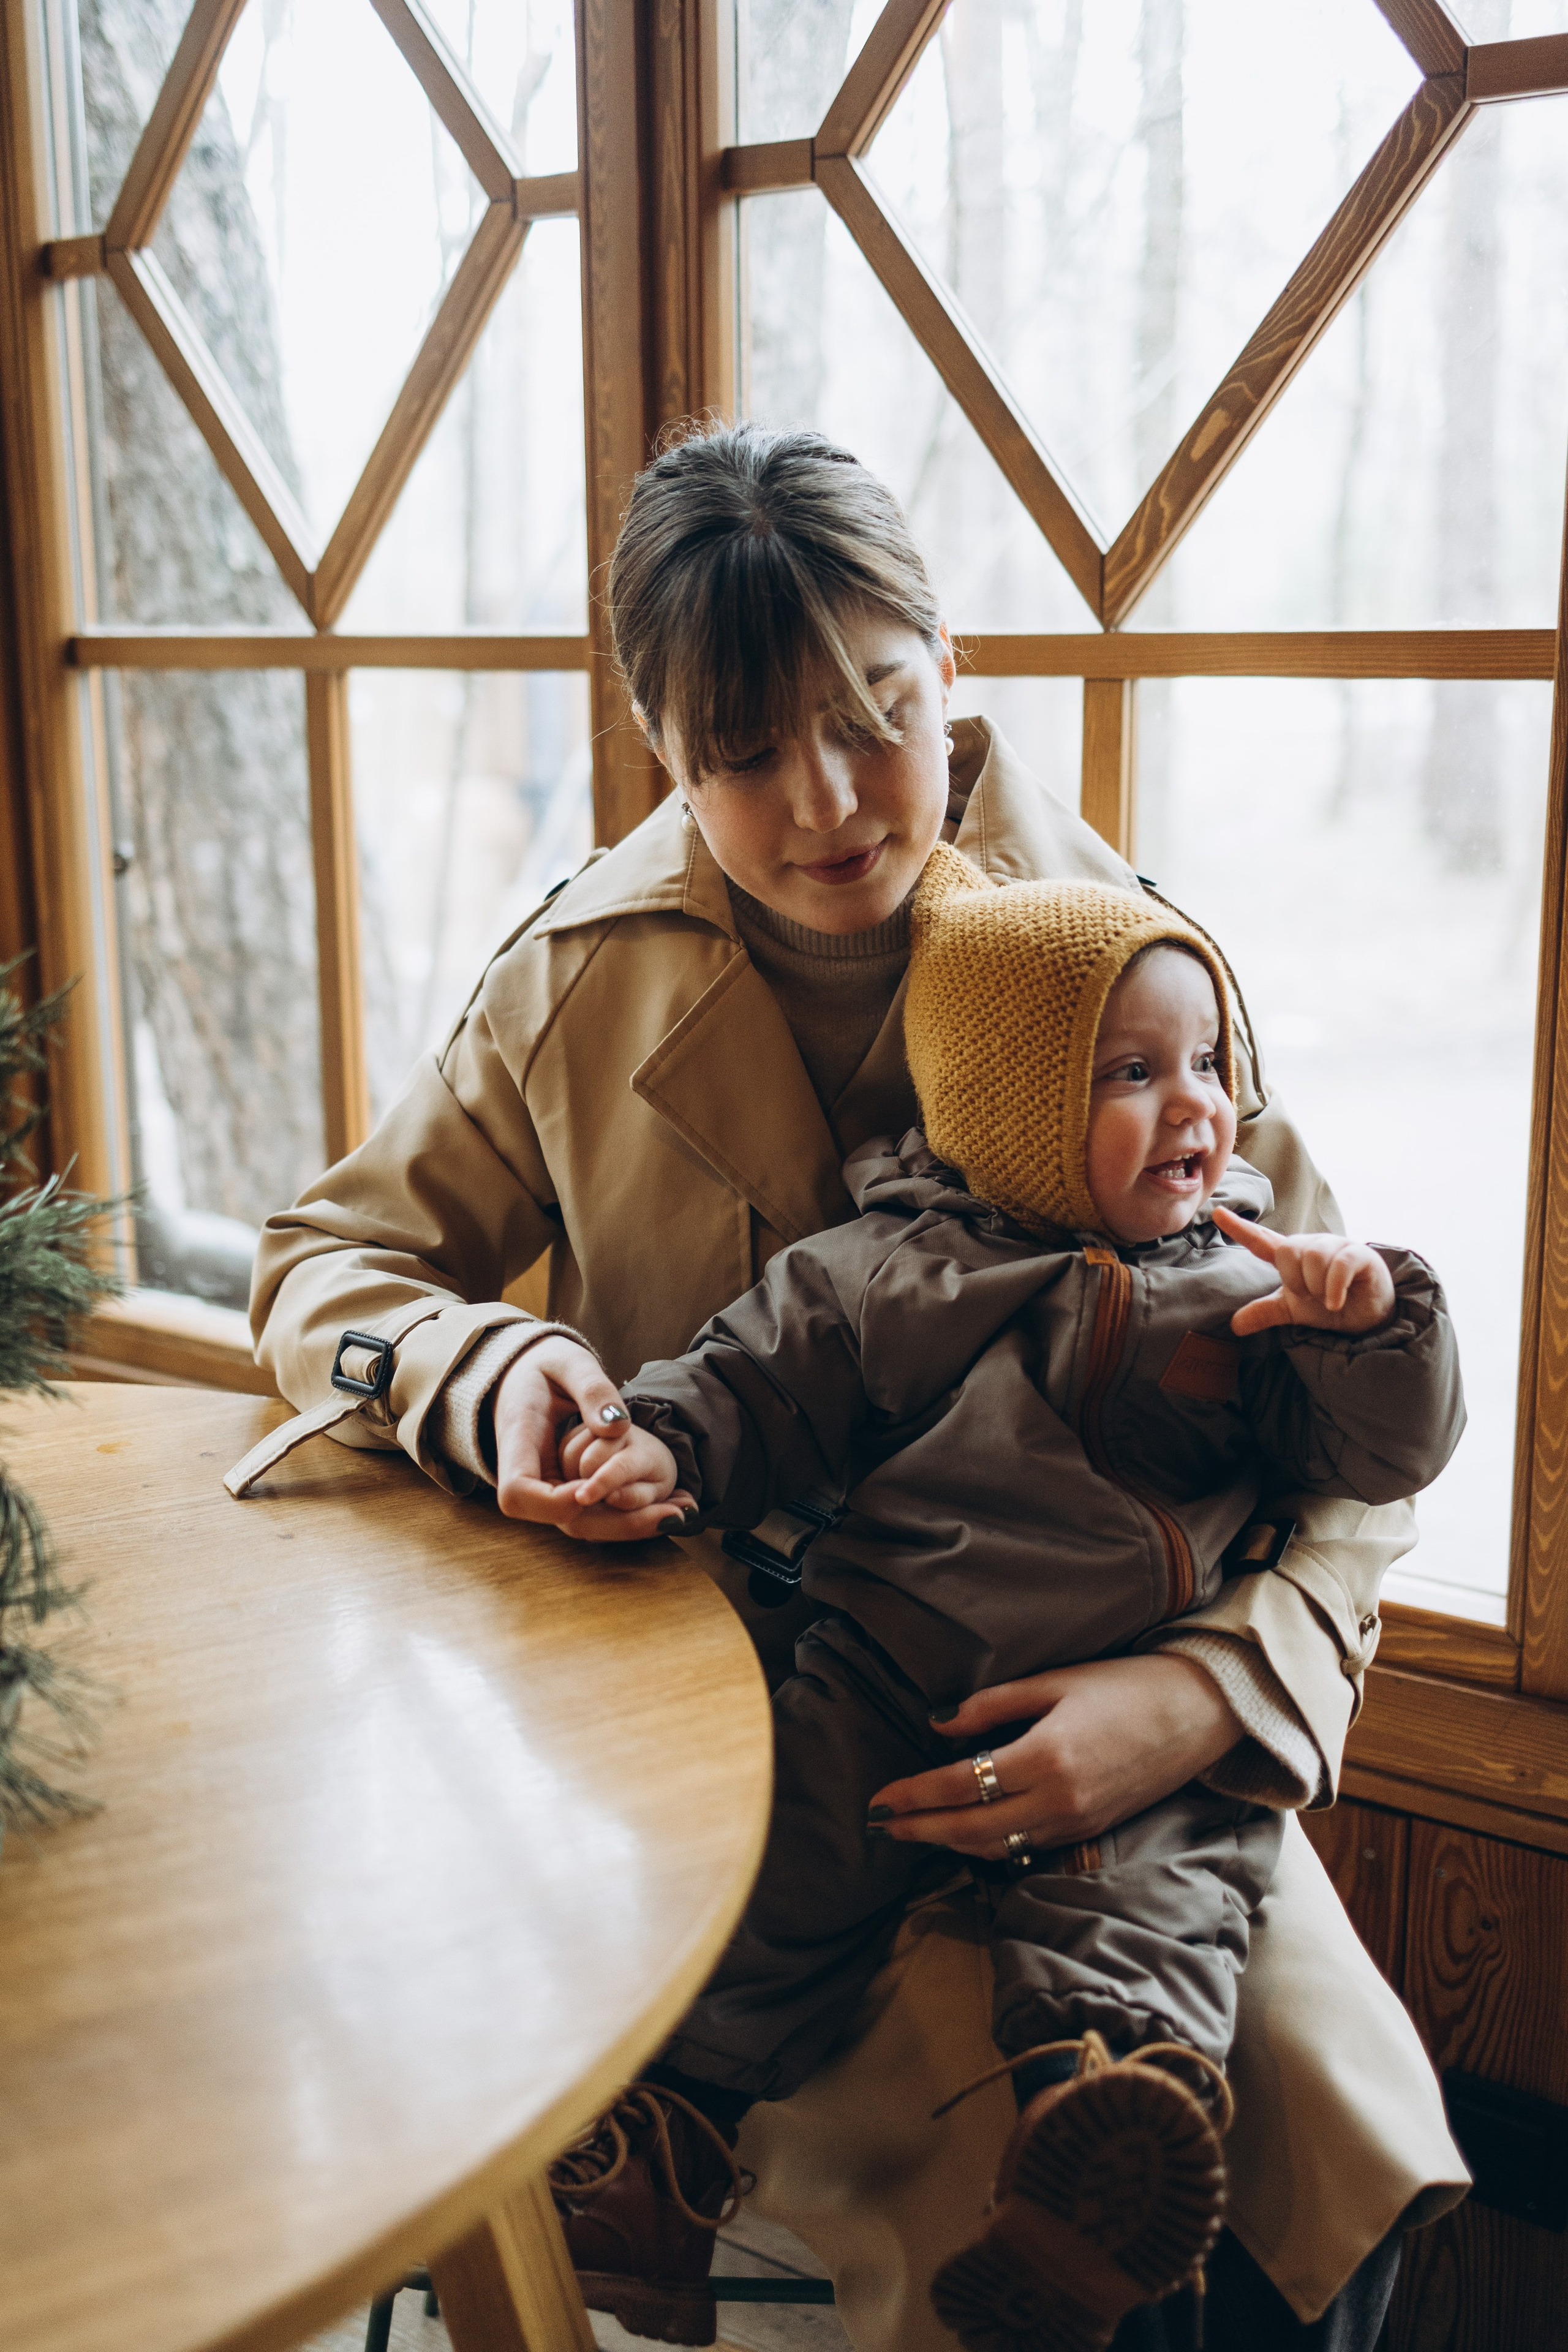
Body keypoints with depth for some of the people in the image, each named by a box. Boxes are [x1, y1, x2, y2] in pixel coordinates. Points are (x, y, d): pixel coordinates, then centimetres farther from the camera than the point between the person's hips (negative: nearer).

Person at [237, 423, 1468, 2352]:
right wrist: (487, 1372, -16)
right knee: (972, 2189, -23)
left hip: (1070, 1697, 1)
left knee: (1346, 2141, -16)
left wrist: (1208, 1692, -25)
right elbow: (327, 1260, 8)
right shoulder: (586, 980, -2)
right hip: (719, 1679, -1)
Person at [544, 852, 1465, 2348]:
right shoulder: (894, 1271, 5)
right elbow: (762, 1377, 10)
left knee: (1159, 1881, -24)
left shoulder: (1249, 1288, 9)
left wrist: (1372, 1322, -12)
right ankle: (670, 2110, 2)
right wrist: (663, 1442, -9)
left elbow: (1387, 1453, 7)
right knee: (781, 1848, -9)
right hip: (897, 1679, 0)